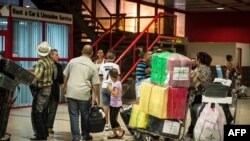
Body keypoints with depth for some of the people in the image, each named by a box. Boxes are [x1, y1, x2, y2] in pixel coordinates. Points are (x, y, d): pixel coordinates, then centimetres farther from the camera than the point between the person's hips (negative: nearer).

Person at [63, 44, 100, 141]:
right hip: (84, 94, -2)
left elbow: (65, 76, 12)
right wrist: (96, 97, 6)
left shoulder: (73, 61, 7)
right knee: (85, 115, 14)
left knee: (74, 115, 5)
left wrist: (65, 87, 25)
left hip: (71, 92, 2)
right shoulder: (92, 66, 1)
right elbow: (95, 84, -2)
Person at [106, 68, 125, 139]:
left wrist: (110, 89, -19)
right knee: (112, 119, 11)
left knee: (113, 119, -5)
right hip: (113, 104, 10)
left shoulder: (116, 84, -19)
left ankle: (121, 130, 11)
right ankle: (114, 133, 17)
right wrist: (111, 88, 12)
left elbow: (116, 94, -27)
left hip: (116, 104, -10)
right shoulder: (118, 82, 10)